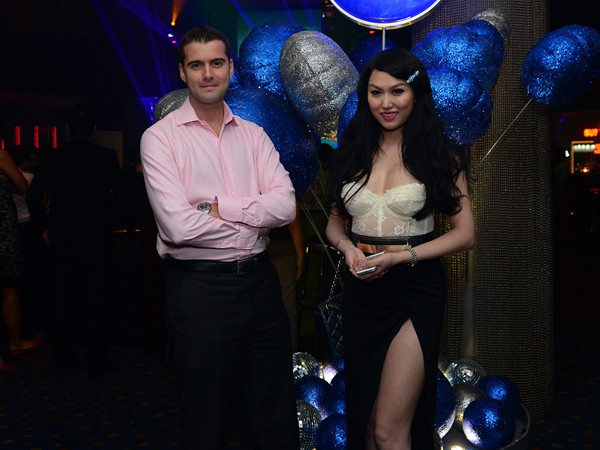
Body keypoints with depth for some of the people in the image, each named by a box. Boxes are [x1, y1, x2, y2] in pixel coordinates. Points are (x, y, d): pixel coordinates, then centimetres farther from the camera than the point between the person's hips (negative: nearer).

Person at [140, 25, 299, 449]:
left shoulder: (253, 135, 8)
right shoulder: (161, 137, -5)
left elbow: (285, 206, -5)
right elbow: (178, 225, -18)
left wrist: (216, 205, -14)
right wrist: (254, 218, -8)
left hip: (260, 281, 4)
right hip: (200, 289, -4)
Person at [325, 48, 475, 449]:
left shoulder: (440, 154, -4)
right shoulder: (355, 152, 8)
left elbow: (465, 234, -6)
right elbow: (335, 221, 14)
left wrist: (401, 256, -17)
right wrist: (347, 246, -8)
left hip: (415, 291, -4)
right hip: (362, 292, 5)